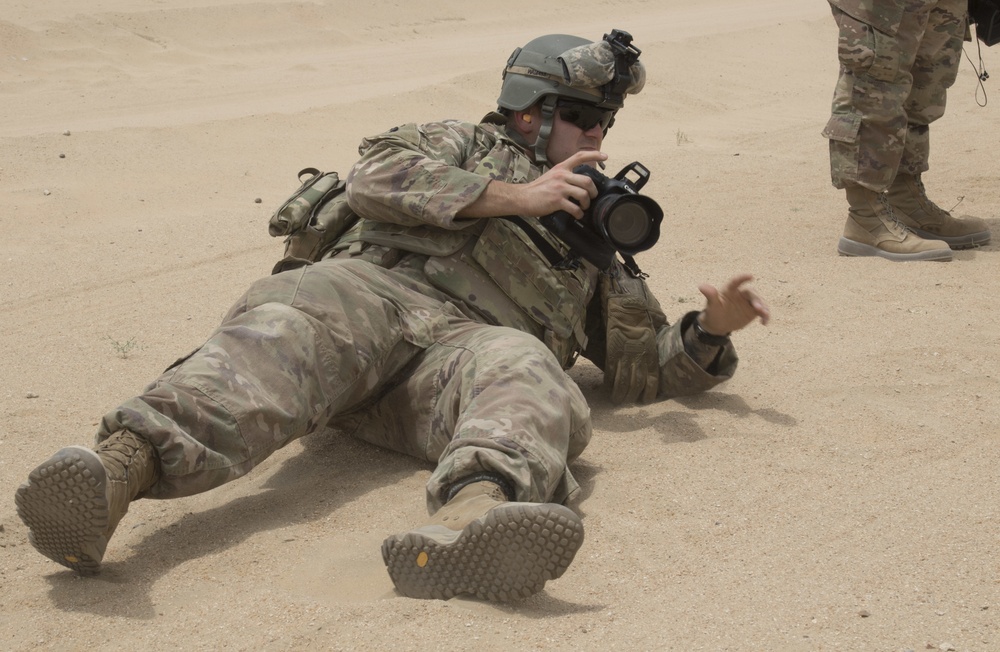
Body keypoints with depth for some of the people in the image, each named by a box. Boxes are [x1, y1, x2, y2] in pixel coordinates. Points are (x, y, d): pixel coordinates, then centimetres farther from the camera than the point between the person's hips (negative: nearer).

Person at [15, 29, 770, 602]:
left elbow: (643, 367, 35)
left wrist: (712, 329, 14)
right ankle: (120, 467, -62)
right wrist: (514, 196, 7)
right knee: (285, 329, -36)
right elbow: (378, 177, 9)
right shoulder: (471, 144, 30)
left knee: (532, 379, -36)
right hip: (377, 291, -1)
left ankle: (468, 523, -71)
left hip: (475, 344, 2)